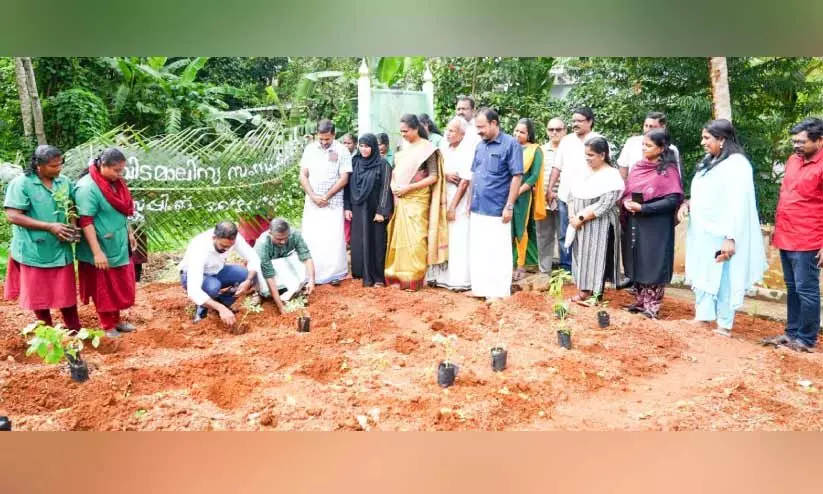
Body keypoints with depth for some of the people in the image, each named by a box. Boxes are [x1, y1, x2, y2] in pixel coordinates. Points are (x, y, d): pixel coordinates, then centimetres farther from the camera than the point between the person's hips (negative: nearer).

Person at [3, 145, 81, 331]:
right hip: (34, 251, -3)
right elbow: (13, 216, -16)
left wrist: (73, 224, -6)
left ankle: (74, 331, 25)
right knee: (39, 297, 11)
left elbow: (75, 205, 15)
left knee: (66, 294, 11)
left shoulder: (64, 181, 2)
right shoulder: (21, 183, -12)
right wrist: (50, 227, -20)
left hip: (60, 249, 3)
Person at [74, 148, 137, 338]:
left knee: (121, 285, 17)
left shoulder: (115, 182, 3)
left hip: (119, 245, 8)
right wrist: (97, 252, -24)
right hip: (102, 248, -8)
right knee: (104, 288, 8)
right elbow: (86, 222, -23)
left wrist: (129, 233, 17)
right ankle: (107, 326, 22)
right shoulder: (87, 187, -21)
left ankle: (116, 320, 32)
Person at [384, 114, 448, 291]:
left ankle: (414, 279, 4)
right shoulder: (403, 148, 11)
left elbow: (434, 177, -11)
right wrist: (393, 185, -1)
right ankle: (399, 276, 15)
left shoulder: (427, 148, -7)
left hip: (417, 200, -6)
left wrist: (409, 187, -16)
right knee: (399, 236, 7)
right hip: (401, 200, 6)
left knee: (415, 238, -5)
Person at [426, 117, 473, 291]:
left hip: (459, 201, -6)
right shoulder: (444, 146, 8)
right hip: (441, 198, 6)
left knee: (457, 240, -4)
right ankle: (441, 276, 15)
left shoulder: (468, 151, -10)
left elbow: (465, 181, -14)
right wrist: (445, 175, -7)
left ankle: (460, 280, 3)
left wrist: (453, 206, -15)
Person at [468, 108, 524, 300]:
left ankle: (498, 291, 12)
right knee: (478, 250, 13)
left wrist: (509, 206, -14)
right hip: (478, 209, 7)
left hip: (496, 210, -7)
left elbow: (517, 176, -11)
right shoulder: (480, 146, 12)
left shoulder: (511, 144, -9)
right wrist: (471, 202, 13)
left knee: (498, 252, 2)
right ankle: (480, 288, 24)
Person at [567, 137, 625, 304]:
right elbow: (572, 194, 11)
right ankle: (583, 292, 19)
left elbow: (604, 205, -20)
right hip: (580, 226, 7)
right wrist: (572, 216, -5)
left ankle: (594, 295, 6)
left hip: (599, 227, -7)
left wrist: (581, 218, -18)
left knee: (596, 259, -2)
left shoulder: (612, 176, -12)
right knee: (581, 258, 10)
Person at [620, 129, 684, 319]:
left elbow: (673, 199, -16)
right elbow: (627, 190, 16)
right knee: (637, 264, 12)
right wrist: (626, 202, -7)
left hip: (656, 225, -6)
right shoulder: (638, 167, 9)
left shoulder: (668, 170, -9)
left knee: (653, 265, 0)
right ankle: (640, 302, 25)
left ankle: (652, 306, 10)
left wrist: (643, 208, -19)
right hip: (634, 223, 6)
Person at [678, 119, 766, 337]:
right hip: (703, 233, 9)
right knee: (702, 277, 13)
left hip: (721, 236, -9)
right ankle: (702, 319, 22)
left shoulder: (737, 164, -14)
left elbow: (738, 204, -20)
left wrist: (731, 238, -24)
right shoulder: (710, 162, 13)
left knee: (723, 280, -1)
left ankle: (724, 326, 8)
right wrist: (688, 203, 2)